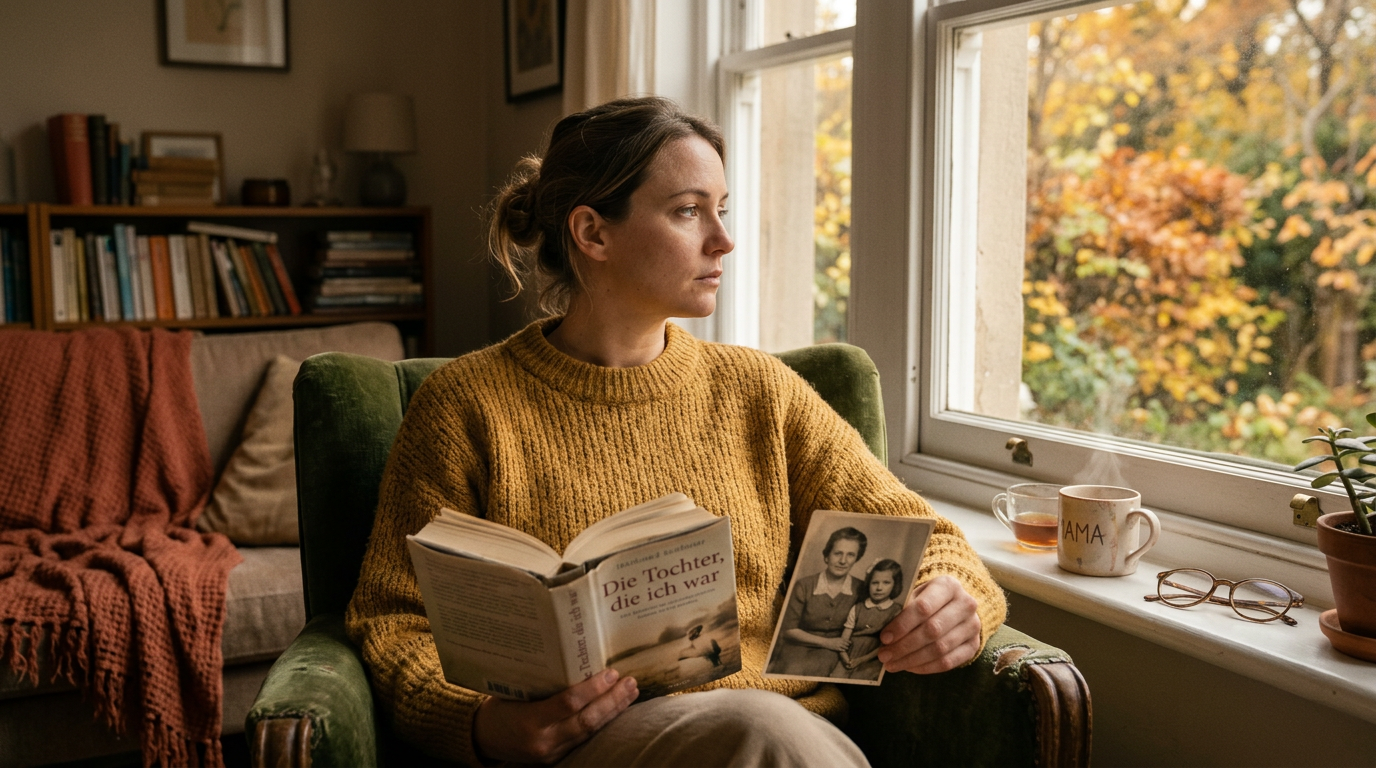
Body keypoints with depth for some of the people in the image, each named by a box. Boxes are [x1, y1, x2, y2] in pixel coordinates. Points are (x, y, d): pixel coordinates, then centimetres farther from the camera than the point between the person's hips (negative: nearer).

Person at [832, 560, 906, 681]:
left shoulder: (896, 612, -1)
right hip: (849, 658, 3)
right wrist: (844, 656, -14)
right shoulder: (857, 608, 10)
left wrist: (861, 660, -11)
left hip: (871, 661, -3)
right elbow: (845, 637, 6)